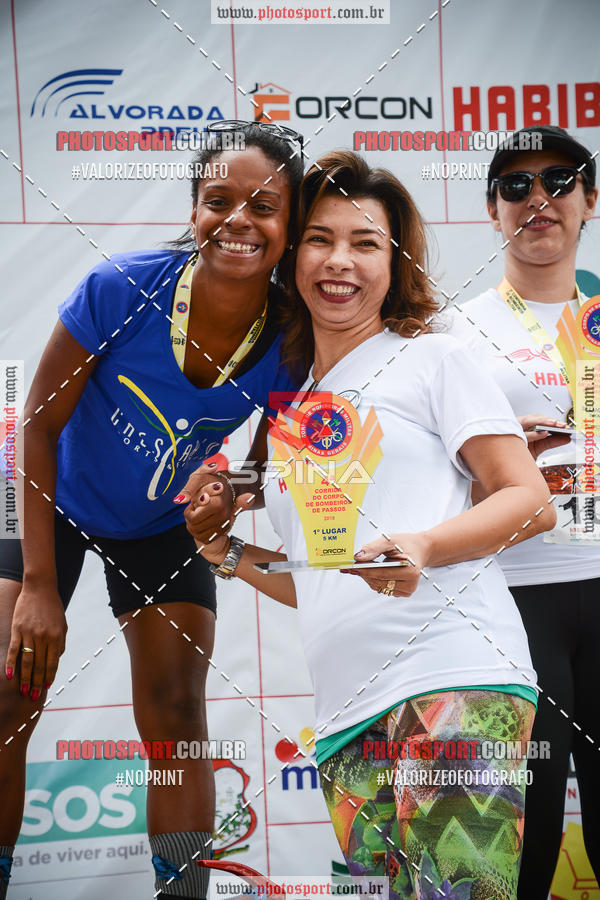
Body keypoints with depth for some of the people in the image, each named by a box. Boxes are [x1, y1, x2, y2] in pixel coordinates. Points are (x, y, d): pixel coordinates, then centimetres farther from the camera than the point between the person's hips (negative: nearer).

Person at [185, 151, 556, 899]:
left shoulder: (431, 359, 7)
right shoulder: (290, 410, 23)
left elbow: (531, 501, -1)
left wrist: (423, 546, -17)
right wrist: (228, 554, 11)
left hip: (452, 677, -5)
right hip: (346, 712, 5)